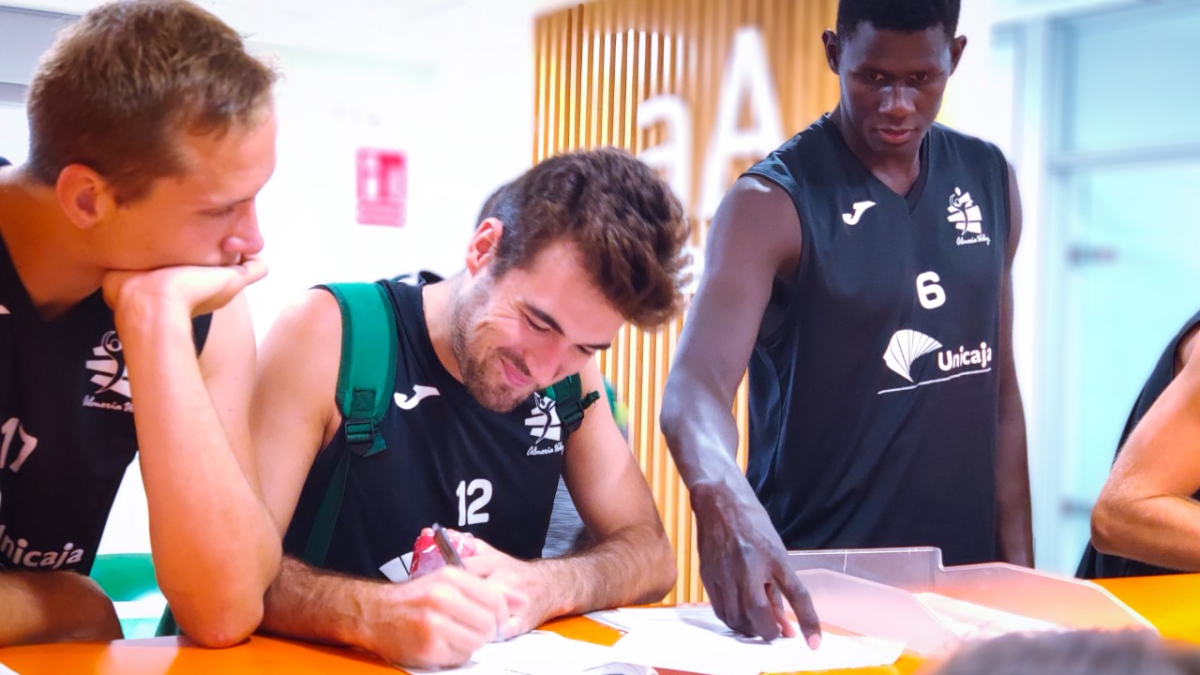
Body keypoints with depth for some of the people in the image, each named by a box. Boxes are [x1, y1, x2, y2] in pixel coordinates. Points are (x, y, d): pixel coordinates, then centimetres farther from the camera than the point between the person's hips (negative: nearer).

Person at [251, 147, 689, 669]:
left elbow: (649, 552, 3)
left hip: (496, 664, 3)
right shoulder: (329, 333, -13)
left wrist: (543, 587, -16)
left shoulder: (567, 375, 1)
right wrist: (377, 613, -33)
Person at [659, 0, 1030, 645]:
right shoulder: (771, 203, -13)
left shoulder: (989, 181, 3)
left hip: (963, 573, 5)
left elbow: (999, 385, 9)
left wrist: (1018, 561, 5)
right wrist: (723, 497, -47)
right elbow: (697, 382, -27)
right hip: (813, 581, -4)